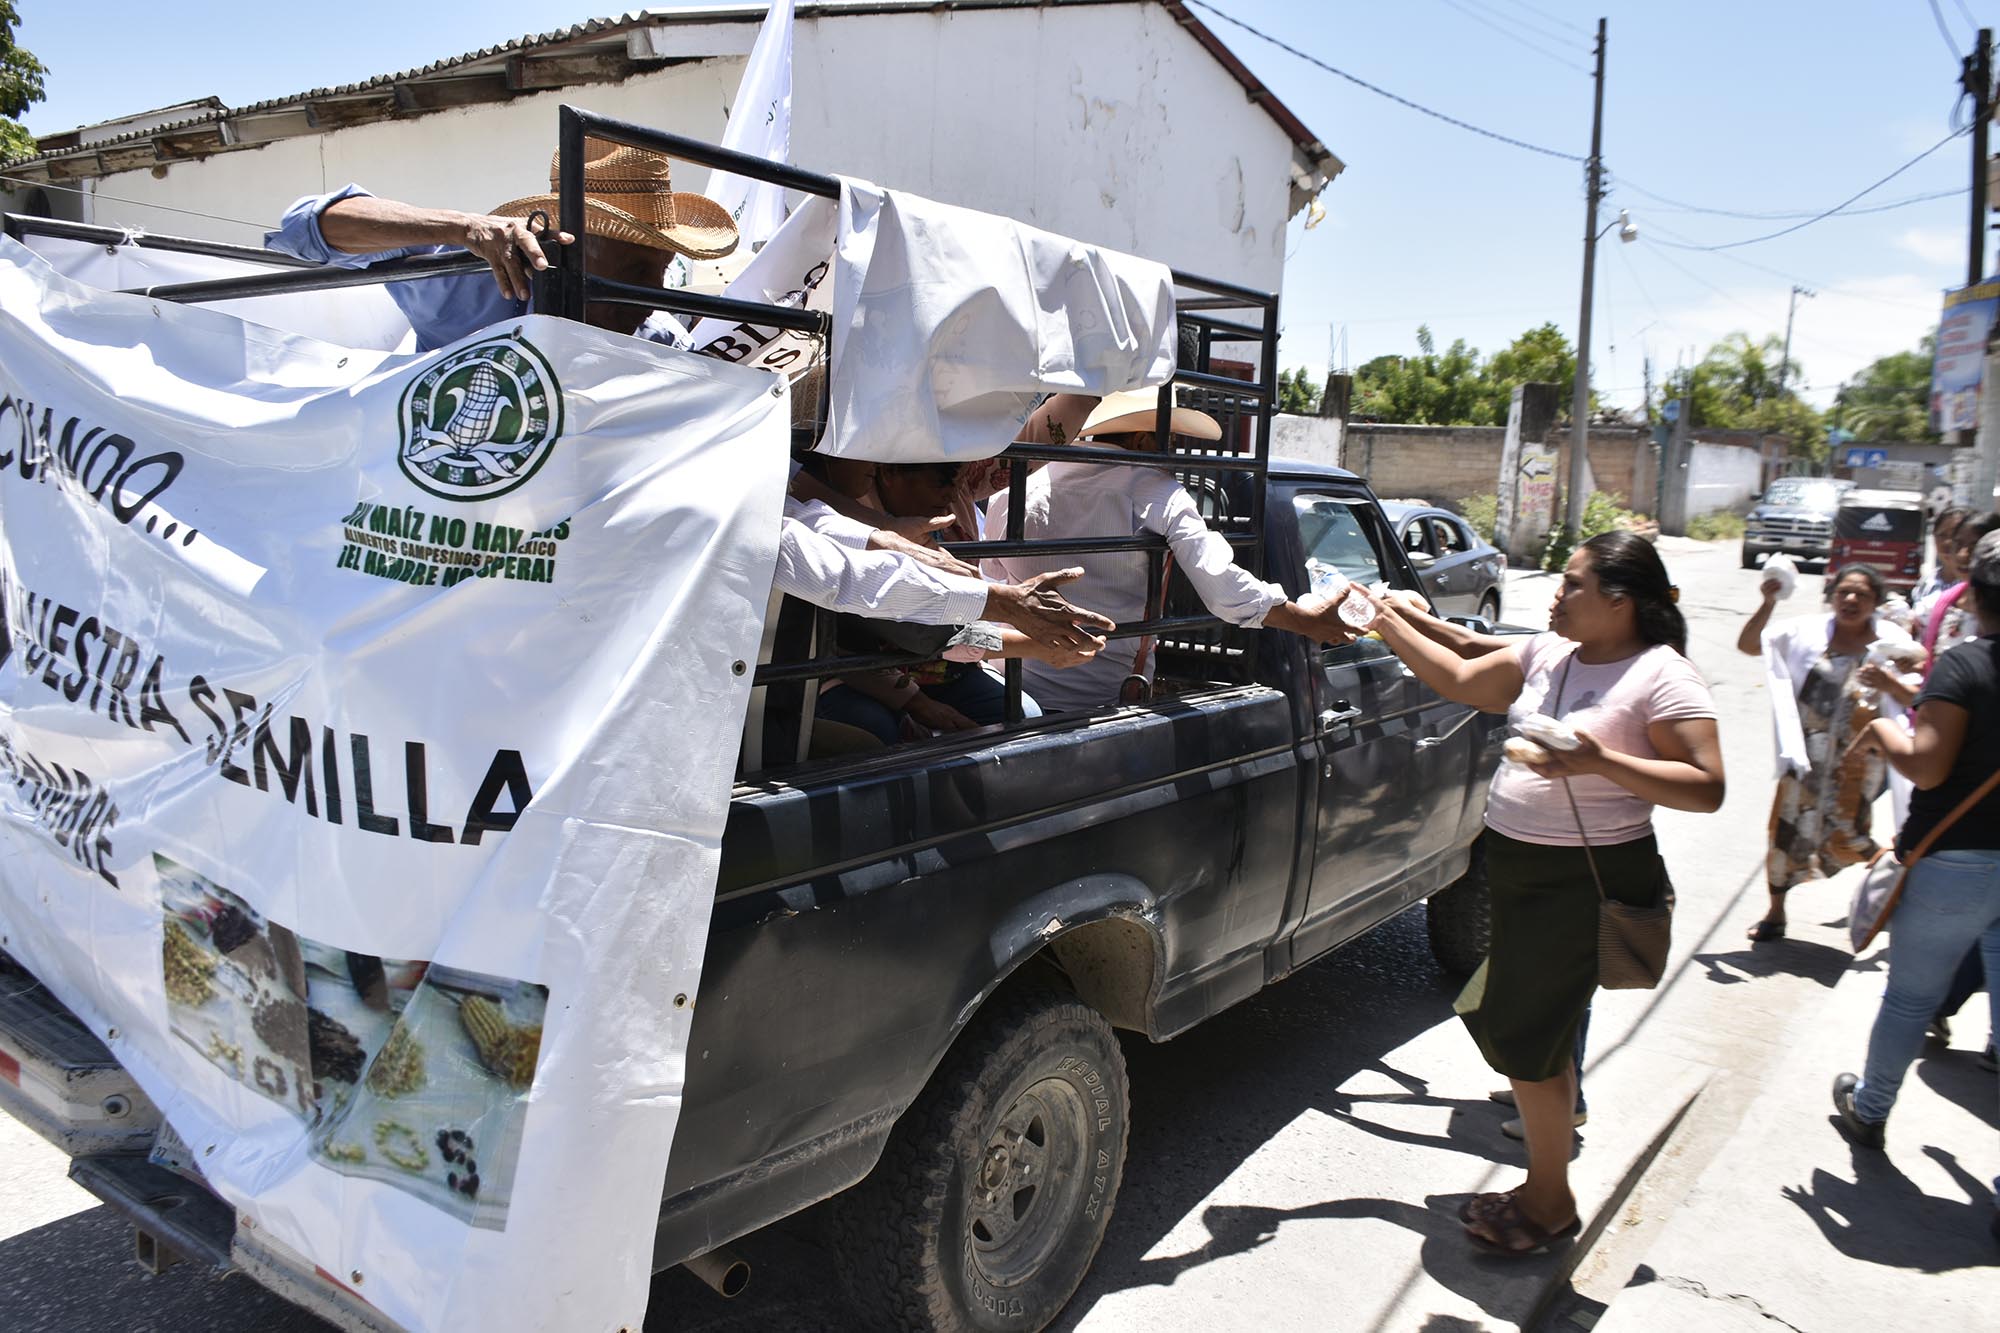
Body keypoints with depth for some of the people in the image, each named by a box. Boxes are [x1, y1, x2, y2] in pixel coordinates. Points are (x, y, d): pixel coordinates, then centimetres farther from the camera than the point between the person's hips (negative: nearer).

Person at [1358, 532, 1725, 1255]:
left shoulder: (1664, 677, -12)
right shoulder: (1546, 654, 8)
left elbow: (1706, 788, -16)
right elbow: (1459, 680, 11)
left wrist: (1600, 762, -26)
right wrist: (1388, 621, 6)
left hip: (1586, 881, -7)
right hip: (1517, 865, 7)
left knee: (1526, 1036, -1)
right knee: (1511, 1024, 15)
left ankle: (1549, 1199, 18)